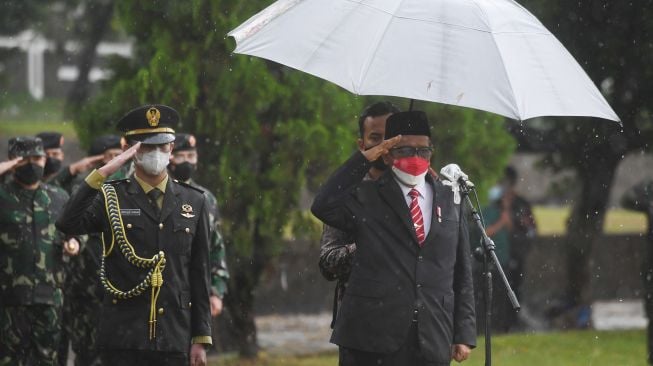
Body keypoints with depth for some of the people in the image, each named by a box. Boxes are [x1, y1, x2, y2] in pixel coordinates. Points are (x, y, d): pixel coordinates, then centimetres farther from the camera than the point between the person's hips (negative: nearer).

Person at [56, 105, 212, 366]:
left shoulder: (193, 202, 11)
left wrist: (201, 338, 7)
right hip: (124, 340, -2)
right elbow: (67, 224, -16)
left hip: (174, 340, 2)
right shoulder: (111, 198, 4)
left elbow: (199, 275, 11)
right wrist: (103, 173, -19)